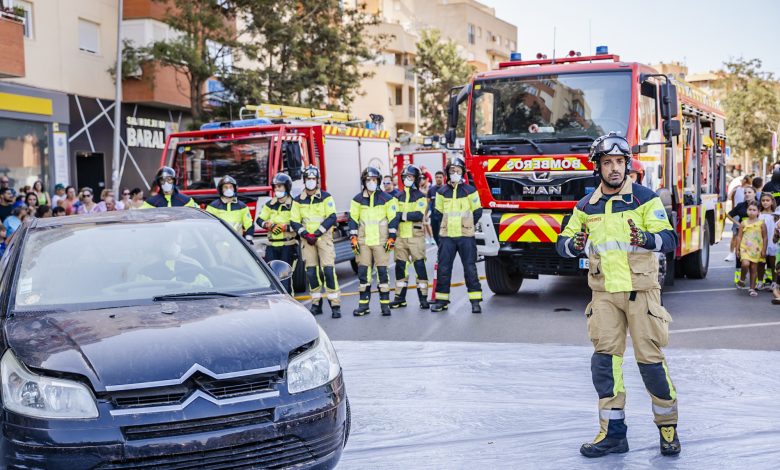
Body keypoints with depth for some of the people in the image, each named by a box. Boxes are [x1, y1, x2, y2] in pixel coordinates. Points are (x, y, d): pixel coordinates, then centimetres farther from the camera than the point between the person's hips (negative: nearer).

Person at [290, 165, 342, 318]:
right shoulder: (298, 200, 10)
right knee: (311, 271, 2)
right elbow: (294, 221, 8)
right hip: (306, 239, 3)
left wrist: (317, 233, -14)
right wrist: (305, 234, -9)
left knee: (328, 270, -12)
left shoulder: (326, 197, 1)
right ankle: (316, 304, 12)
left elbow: (331, 218, -6)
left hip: (324, 237, -3)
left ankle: (335, 305, -11)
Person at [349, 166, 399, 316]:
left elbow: (393, 218, 2)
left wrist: (391, 238, -4)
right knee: (363, 272, 2)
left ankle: (385, 304, 2)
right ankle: (364, 304, 9)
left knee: (382, 272, -3)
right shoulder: (357, 199, 8)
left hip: (381, 241, -2)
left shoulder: (386, 198, 1)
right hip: (363, 241, 2)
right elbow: (353, 219, 10)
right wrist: (353, 238, 3)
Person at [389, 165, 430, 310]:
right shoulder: (399, 196, 15)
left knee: (420, 266, -4)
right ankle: (400, 298, 14)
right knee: (400, 267, 7)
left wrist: (401, 215, -14)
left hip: (415, 236, -5)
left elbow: (419, 215, -16)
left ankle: (423, 298, 0)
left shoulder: (420, 197, -2)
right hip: (400, 236, 5)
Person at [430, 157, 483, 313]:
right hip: (446, 236, 2)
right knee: (443, 268, 4)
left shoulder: (470, 191, 0)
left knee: (470, 268, -2)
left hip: (466, 236, -2)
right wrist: (447, 225, 9)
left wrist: (467, 225, 7)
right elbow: (437, 213, 14)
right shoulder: (442, 192, 6)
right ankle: (442, 300, 13)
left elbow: (477, 212, 5)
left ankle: (475, 301, 2)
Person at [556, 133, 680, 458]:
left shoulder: (645, 199, -2)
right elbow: (562, 242, 9)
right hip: (604, 293, 3)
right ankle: (613, 433, 4)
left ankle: (668, 426, 18)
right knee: (604, 359, -4)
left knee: (650, 359, -2)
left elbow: (669, 239, -9)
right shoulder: (586, 207, 9)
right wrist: (575, 244, -15)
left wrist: (646, 239, -31)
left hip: (641, 291, -3)